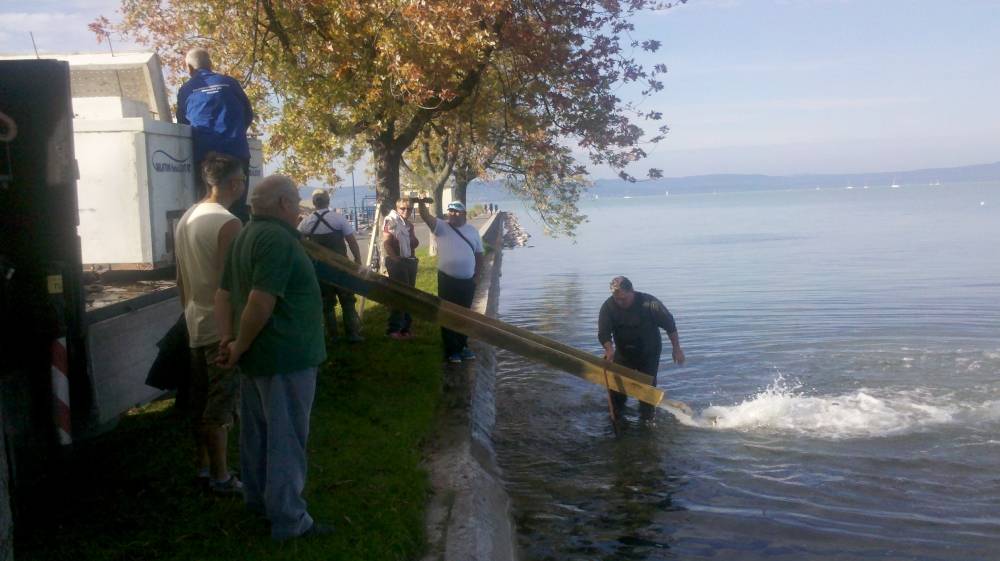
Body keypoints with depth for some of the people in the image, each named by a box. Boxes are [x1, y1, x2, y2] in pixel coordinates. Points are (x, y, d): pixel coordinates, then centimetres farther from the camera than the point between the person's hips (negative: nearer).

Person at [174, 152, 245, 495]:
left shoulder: (186, 219, 9)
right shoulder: (227, 223, -19)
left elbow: (181, 279, 15)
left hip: (196, 324, 9)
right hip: (223, 327, -9)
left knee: (201, 402, 17)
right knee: (221, 405, 1)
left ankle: (203, 467, 29)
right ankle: (221, 477, 9)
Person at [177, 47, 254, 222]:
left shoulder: (186, 90, 8)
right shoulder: (229, 83, 8)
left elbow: (182, 124, 16)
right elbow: (249, 114, 14)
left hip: (204, 155, 0)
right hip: (236, 153, 0)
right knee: (238, 207, 4)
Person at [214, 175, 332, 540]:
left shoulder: (247, 235, 12)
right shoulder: (278, 239, -20)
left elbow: (224, 294, 12)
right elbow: (261, 302, -27)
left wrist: (227, 339, 4)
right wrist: (240, 347, -15)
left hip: (258, 356, 10)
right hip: (284, 357, -10)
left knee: (258, 431, 20)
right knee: (285, 439, 0)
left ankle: (258, 498, 34)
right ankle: (289, 519, 9)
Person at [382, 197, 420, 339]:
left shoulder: (409, 225, 14)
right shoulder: (391, 222, -9)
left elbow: (415, 244, 21)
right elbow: (386, 244, -16)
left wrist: (410, 233, 4)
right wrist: (396, 259, -18)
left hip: (410, 261, 8)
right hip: (396, 263, -8)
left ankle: (405, 327, 21)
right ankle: (393, 329, -3)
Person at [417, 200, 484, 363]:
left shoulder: (472, 231, 7)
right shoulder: (441, 227, -3)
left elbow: (479, 255, 11)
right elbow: (426, 217, -21)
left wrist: (476, 277, 5)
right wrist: (422, 203, -40)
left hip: (467, 281, 3)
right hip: (447, 280, -3)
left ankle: (462, 346, 27)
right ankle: (452, 350, 10)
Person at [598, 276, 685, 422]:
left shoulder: (649, 304, -25)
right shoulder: (608, 306, -17)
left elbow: (669, 324, -13)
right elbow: (603, 333, -20)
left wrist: (676, 348, -9)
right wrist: (609, 349, -40)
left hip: (649, 355, -3)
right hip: (623, 353, 3)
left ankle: (646, 420, 11)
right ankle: (614, 420, 24)